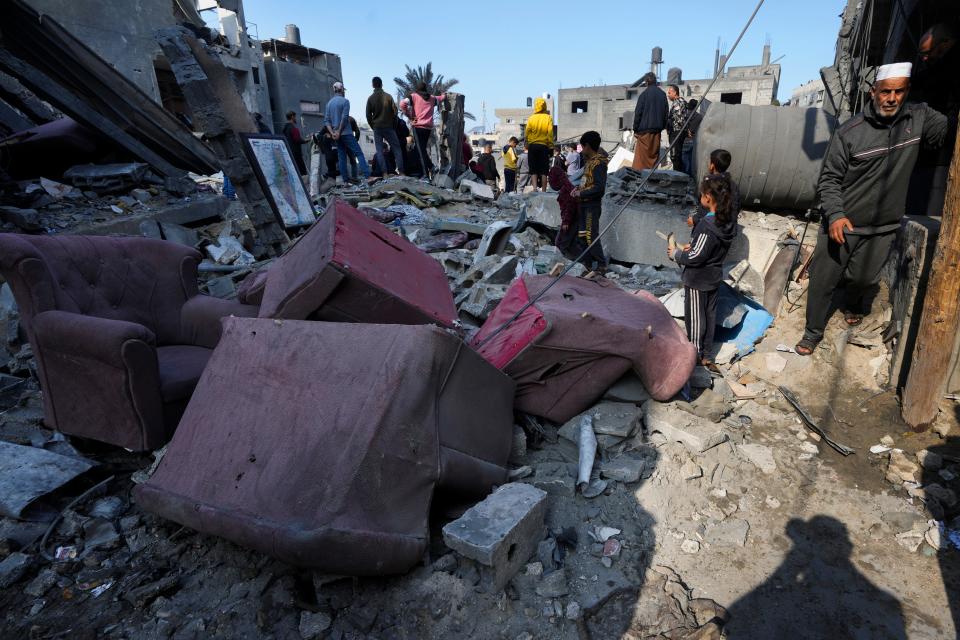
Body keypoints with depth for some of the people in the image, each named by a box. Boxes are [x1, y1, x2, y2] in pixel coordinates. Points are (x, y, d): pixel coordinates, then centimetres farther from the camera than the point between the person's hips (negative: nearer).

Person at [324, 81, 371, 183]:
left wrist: (332, 133, -2)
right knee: (359, 153, -7)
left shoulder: (329, 103, 14)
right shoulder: (345, 101, -5)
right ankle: (367, 176, -18)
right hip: (346, 133, -6)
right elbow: (344, 118, -13)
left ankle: (345, 180, 4)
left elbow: (327, 120, 7)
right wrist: (339, 132, -9)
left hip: (336, 134, 6)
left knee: (341, 157, 7)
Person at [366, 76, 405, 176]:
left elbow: (368, 115, 1)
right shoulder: (388, 96, -4)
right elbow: (395, 111, -4)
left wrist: (373, 126, 14)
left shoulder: (370, 98, 1)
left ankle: (385, 173, -6)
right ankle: (401, 171, -3)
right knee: (396, 148, 5)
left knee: (379, 151, 3)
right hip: (389, 126, -1)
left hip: (377, 127, 1)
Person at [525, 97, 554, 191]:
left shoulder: (531, 118, 1)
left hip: (532, 146, 0)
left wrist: (527, 146, 10)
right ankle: (543, 190, 3)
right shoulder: (548, 118, 0)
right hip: (544, 146, 0)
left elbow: (527, 134, 1)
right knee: (544, 170, 4)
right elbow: (550, 133, -3)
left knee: (533, 169, 6)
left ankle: (535, 187, -10)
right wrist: (551, 146, 2)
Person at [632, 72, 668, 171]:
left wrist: (635, 129, -2)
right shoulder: (662, 94, 10)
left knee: (641, 155, -4)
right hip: (657, 129, 5)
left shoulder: (645, 94, -7)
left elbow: (638, 113, -8)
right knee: (654, 154, 9)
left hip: (645, 130, -5)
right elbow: (666, 113, 14)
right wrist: (661, 127, 19)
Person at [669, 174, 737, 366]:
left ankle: (695, 355, 21)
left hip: (697, 280, -8)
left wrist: (676, 254, -9)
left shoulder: (707, 225, -28)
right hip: (715, 277, 8)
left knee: (695, 317, 7)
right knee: (710, 314, 17)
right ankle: (707, 355, 30)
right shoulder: (728, 221, -2)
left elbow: (695, 258, -24)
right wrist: (692, 246, 8)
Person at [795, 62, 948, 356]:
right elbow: (829, 179, -10)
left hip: (883, 227, 3)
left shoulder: (920, 119, -2)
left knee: (865, 278, 17)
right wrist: (835, 214, -23)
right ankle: (813, 331, 21)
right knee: (823, 280, 4)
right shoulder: (850, 131, -12)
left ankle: (854, 308, 49)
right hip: (842, 223, -3)